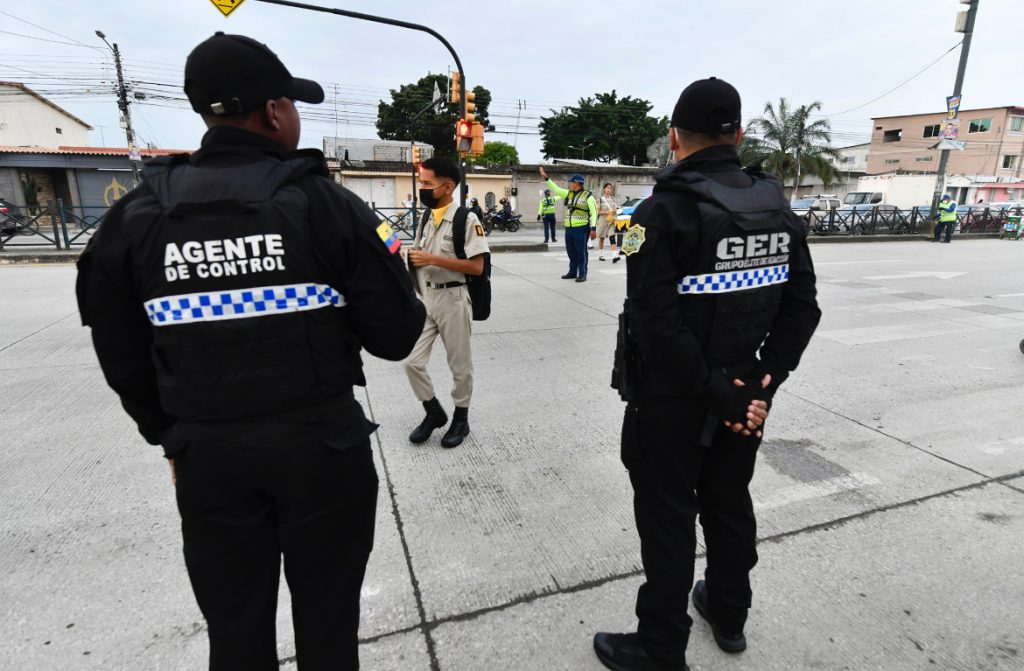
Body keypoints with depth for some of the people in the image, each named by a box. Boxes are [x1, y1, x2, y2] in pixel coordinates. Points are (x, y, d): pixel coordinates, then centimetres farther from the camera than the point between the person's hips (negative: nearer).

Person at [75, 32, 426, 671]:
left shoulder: (135, 216, 1)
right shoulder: (326, 204, -11)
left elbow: (124, 356, 6)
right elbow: (397, 336, -10)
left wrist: (171, 436, 20)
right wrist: (387, 264, 9)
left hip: (205, 452, 4)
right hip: (323, 444, -3)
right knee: (327, 616, 17)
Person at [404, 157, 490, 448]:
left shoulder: (466, 219, -12)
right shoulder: (426, 219, 9)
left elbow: (476, 266, -18)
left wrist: (433, 259, -21)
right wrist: (412, 258, -4)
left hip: (452, 299, -6)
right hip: (425, 299, 7)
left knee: (460, 365, 8)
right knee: (412, 362, 6)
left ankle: (460, 419, 27)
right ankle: (434, 413, 27)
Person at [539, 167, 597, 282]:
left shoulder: (587, 196, -6)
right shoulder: (569, 194, 14)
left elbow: (594, 212, -9)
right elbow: (556, 189, 17)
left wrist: (593, 227, -18)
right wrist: (546, 178, 12)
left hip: (581, 229, -7)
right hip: (569, 228, 7)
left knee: (581, 252, -3)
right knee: (571, 251, 13)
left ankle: (582, 274, 3)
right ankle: (572, 272, 25)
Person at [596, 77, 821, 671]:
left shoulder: (663, 211, -17)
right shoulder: (779, 208, 2)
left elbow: (657, 325, -25)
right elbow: (803, 308, 2)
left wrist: (719, 396, -16)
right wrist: (763, 383, -2)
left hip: (671, 401, -6)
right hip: (743, 395, 6)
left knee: (668, 522, 9)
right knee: (731, 506, 23)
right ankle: (730, 615, 45)